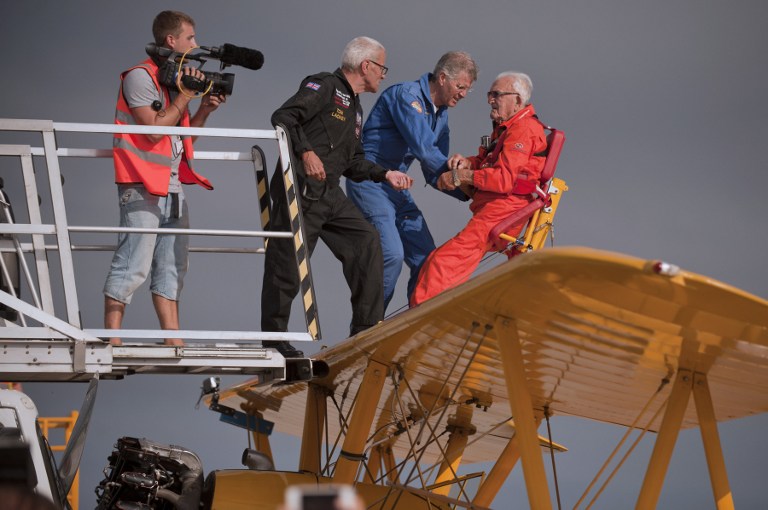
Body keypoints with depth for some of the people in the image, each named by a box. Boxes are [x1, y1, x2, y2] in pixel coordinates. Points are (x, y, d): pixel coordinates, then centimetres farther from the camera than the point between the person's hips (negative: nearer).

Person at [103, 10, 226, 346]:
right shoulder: (140, 76, -8)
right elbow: (154, 129, -17)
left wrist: (204, 110, 6)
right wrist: (186, 95, -11)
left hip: (173, 186, 9)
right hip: (143, 187, -9)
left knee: (171, 267, 8)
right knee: (134, 265, -12)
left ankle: (173, 340, 10)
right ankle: (111, 339, -10)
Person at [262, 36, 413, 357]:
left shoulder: (354, 108, 24)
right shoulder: (324, 86, -5)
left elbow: (353, 163, 27)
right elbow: (283, 116, -18)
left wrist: (386, 174, 16)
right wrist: (306, 151, -29)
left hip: (330, 195, 9)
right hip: (301, 190, -9)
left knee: (366, 241, 1)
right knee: (287, 265, -5)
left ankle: (366, 329, 6)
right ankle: (273, 340, 5)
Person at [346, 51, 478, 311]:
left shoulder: (440, 116, 14)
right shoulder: (406, 95, -14)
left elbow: (435, 173, 15)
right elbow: (423, 149, -25)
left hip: (397, 189, 9)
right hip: (370, 182, -9)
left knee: (425, 259, 2)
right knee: (391, 255, -21)